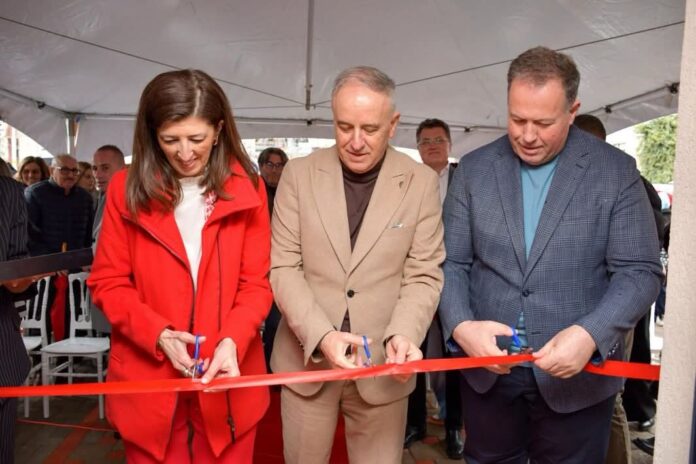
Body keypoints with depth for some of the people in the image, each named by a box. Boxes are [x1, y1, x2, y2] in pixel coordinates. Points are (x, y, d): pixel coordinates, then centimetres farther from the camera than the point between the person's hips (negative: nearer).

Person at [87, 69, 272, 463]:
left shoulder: (246, 190, -3)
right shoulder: (127, 188, -3)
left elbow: (256, 283, -3)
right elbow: (108, 282, -1)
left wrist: (232, 340, -21)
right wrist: (158, 334, -16)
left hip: (226, 377, 0)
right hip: (148, 379, 0)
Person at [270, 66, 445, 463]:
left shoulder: (422, 182, -3)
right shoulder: (299, 174, -2)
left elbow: (423, 276, -2)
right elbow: (284, 267, -4)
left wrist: (403, 334, -20)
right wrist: (321, 335, -17)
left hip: (382, 364, 0)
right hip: (306, 358, 1)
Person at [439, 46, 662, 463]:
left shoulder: (616, 171, -5)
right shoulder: (474, 169, 0)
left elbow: (640, 271, -7)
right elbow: (451, 262, 0)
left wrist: (591, 334, -24)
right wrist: (460, 326, -18)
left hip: (578, 375, -1)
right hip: (487, 369, 2)